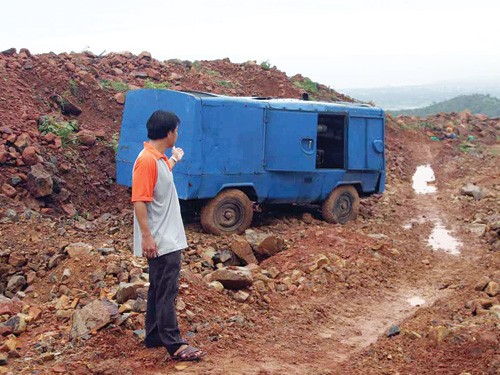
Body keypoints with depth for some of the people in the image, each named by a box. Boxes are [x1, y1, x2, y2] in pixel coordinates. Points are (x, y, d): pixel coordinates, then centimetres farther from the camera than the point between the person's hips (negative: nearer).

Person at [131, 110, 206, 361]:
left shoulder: (159, 158, 11)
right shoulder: (146, 160, -19)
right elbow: (139, 201, -23)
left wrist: (174, 160, 46)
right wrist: (146, 236, -26)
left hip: (168, 239, 10)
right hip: (160, 242, -10)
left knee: (160, 290, 15)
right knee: (166, 292, -7)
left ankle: (155, 337, 25)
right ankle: (174, 345, -3)